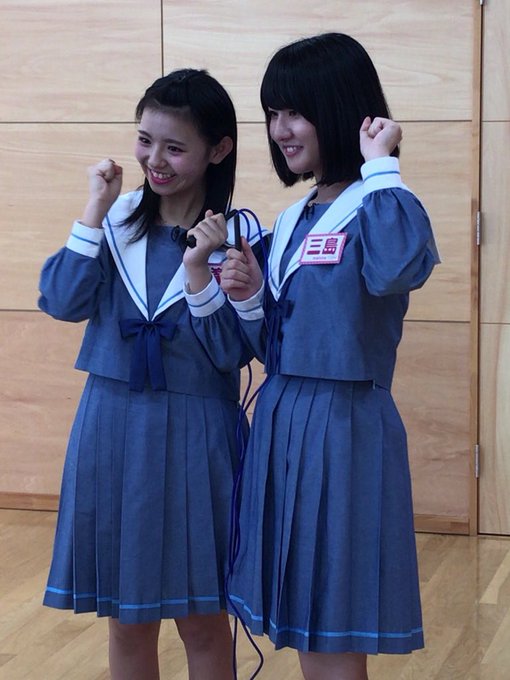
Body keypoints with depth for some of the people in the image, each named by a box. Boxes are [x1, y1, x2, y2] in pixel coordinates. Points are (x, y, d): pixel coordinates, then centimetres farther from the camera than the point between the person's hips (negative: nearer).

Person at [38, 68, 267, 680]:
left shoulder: (236, 237, -6)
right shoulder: (120, 219, 4)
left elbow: (232, 353, -12)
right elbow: (63, 302, -8)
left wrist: (198, 270, -24)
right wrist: (96, 209, -10)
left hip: (194, 437, -3)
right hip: (112, 429, 3)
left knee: (201, 620, 7)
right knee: (126, 619, 12)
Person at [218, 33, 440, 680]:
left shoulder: (376, 209, -10)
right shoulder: (292, 221, 13)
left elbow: (399, 268, -36)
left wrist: (379, 166, -23)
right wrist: (249, 299, -3)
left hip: (345, 429, -8)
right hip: (280, 425, 8)